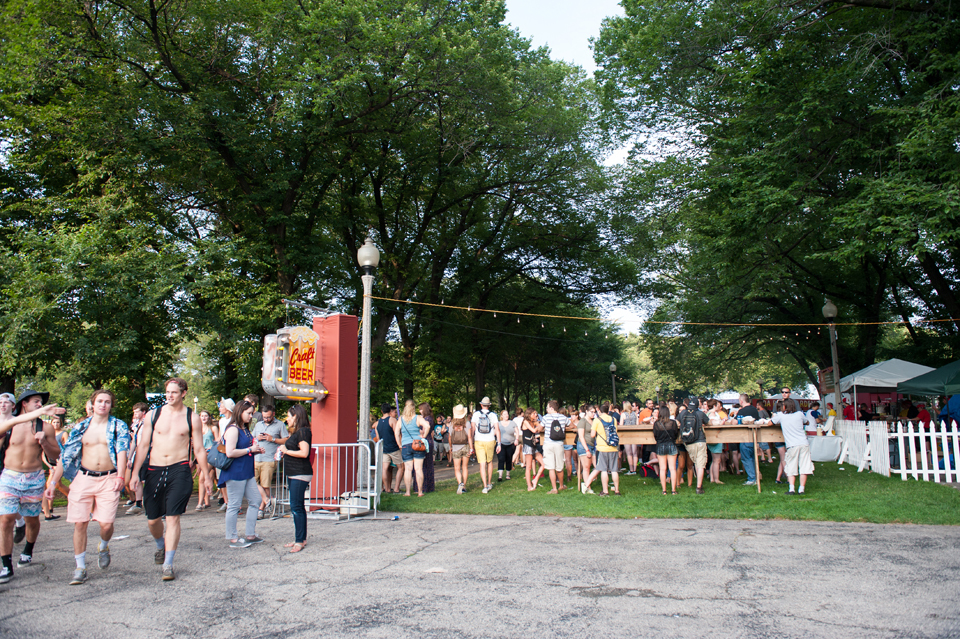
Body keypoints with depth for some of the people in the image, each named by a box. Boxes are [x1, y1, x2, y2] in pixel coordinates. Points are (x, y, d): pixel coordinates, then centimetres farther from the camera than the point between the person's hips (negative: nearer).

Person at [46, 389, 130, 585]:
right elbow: (65, 456, 11)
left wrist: (120, 477, -24)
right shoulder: (81, 427, 9)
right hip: (84, 478, 2)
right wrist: (53, 482, 5)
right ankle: (80, 568, 13)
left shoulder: (119, 426, 3)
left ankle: (104, 547, 26)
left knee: (106, 523, -8)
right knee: (80, 523, 0)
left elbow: (122, 451, -9)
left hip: (108, 479, -2)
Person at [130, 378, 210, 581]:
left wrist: (206, 475, 5)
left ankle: (167, 564, 0)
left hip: (179, 471, -2)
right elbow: (143, 445, 7)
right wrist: (135, 473, 0)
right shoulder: (153, 415, 6)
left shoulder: (192, 418, 2)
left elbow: (199, 449, 6)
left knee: (173, 518, -8)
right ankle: (161, 546, 42)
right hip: (154, 471, 3)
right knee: (152, 520, 11)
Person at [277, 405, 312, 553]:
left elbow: (304, 452, -22)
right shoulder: (297, 432, 18)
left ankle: (300, 540, -6)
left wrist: (286, 451, -12)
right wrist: (283, 451, 14)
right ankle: (300, 539, 19)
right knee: (298, 507, 13)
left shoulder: (303, 431, -14)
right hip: (293, 474, 11)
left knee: (296, 507, -10)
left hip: (300, 474, -11)